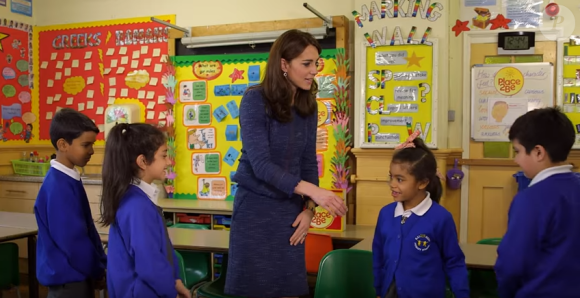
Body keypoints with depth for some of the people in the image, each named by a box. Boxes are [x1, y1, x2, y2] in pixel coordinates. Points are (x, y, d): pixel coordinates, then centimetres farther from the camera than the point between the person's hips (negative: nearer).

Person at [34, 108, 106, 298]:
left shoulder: (69, 179, 5)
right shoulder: (58, 186, -23)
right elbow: (72, 240, -22)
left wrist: (101, 263, 9)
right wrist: (99, 270, -10)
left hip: (77, 275, 9)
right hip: (67, 279, -9)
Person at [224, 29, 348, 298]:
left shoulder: (307, 104, 1)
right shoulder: (255, 100, -16)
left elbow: (308, 161, 5)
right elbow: (261, 164, -24)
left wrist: (308, 207, -5)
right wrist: (313, 191, -33)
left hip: (289, 207, 5)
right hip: (255, 205, -4)